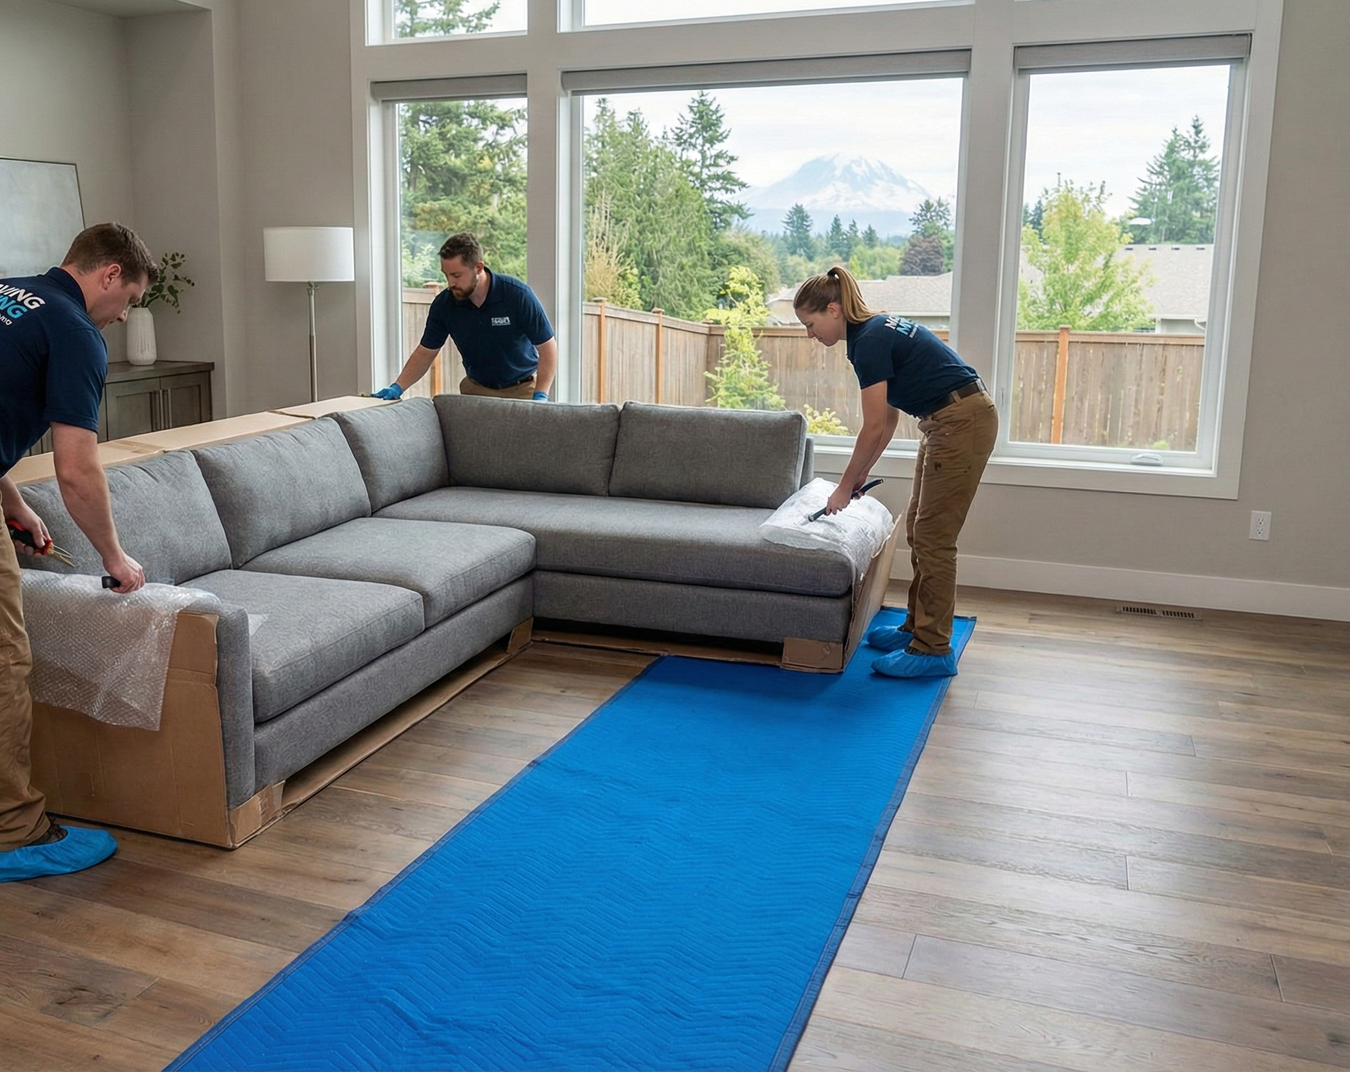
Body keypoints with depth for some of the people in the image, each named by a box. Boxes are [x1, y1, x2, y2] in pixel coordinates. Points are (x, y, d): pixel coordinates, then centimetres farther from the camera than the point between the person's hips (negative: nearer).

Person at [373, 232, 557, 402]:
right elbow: (425, 352, 1)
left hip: (523, 389, -3)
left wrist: (540, 397, -25)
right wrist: (397, 387, -13)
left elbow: (548, 347, -15)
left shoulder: (517, 295, -19)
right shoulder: (444, 304, -9)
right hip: (476, 389, 3)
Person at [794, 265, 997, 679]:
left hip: (963, 424, -10)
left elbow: (874, 428, -14)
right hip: (948, 423, 10)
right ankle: (917, 626, 25)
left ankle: (934, 650, 0)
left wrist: (845, 486, -4)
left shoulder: (870, 341, -17)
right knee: (918, 529, 14)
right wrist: (861, 474, 18)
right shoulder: (875, 331, 13)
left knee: (933, 536, -6)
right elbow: (889, 419, 18)